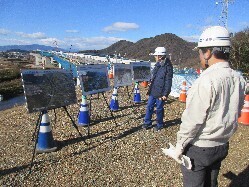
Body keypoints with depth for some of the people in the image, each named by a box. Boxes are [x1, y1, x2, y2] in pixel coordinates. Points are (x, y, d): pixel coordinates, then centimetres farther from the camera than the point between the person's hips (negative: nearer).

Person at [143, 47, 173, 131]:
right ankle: (147, 123, 26)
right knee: (149, 107, 12)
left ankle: (159, 124, 27)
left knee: (159, 109, 7)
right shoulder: (157, 65, 9)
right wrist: (150, 88, 18)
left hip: (160, 93, -7)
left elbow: (168, 82, -17)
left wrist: (165, 94, -18)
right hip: (153, 91, 7)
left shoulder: (168, 67, -16)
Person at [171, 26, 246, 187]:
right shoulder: (238, 79, -2)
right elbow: (235, 113, 8)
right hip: (222, 145, 7)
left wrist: (180, 144, -10)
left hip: (198, 148, -7)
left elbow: (193, 119, -22)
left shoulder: (207, 80, -25)